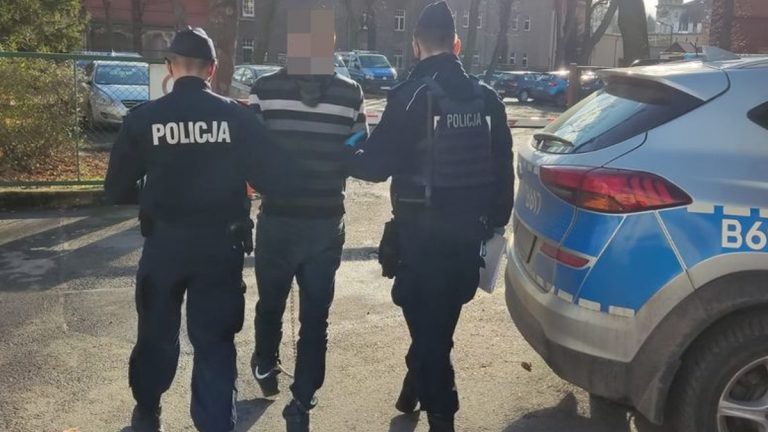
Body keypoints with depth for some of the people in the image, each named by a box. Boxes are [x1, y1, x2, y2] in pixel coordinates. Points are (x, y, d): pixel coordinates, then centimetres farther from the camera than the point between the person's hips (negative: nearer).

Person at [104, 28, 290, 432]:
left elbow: (117, 191, -1)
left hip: (164, 243, 1)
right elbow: (270, 180, -8)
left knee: (157, 333, 21)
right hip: (221, 244, -1)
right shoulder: (236, 116, -9)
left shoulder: (142, 118, -7)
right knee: (215, 341, 11)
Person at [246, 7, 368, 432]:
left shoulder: (265, 89, -9)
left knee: (270, 303, 23)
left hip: (277, 219, 0)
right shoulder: (350, 94, -6)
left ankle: (266, 368, 45)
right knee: (315, 316, 10)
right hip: (327, 223, 0)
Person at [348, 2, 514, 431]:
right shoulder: (486, 97, 4)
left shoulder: (411, 96, -13)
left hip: (421, 228, -5)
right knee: (441, 318, 20)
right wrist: (496, 219, 15)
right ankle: (417, 390, 38)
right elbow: (503, 167, 6)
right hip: (469, 227, 6)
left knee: (426, 320, 6)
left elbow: (377, 164, -13)